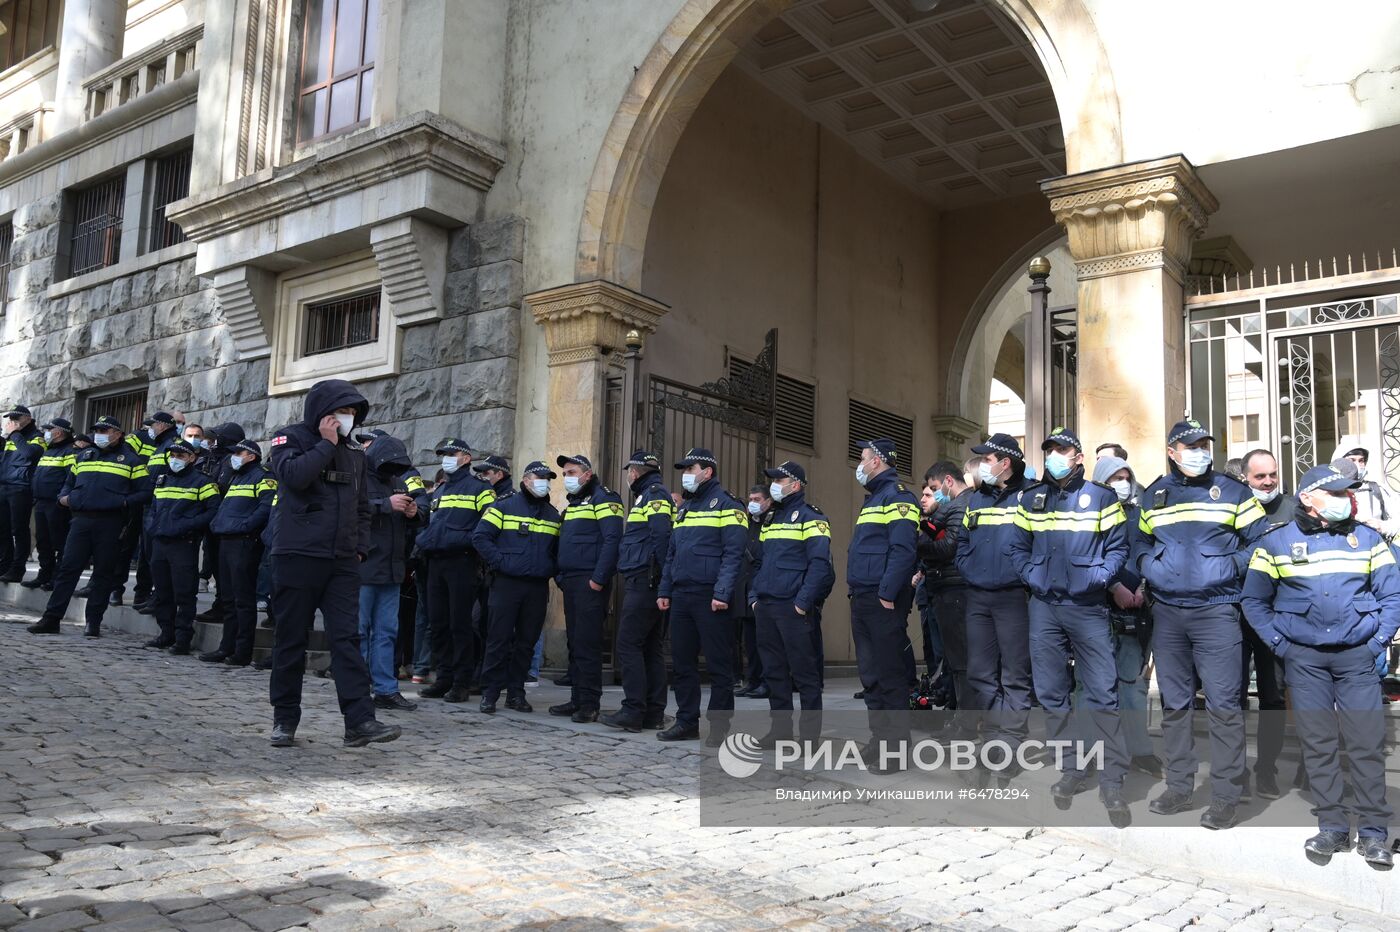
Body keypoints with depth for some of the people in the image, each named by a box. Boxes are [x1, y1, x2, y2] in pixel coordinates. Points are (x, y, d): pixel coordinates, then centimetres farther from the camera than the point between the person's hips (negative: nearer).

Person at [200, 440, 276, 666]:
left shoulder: (262, 477, -5)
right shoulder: (235, 478, 24)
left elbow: (266, 506, -19)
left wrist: (245, 526, -23)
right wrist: (216, 523, 15)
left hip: (245, 543, -9)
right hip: (226, 542, 9)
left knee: (244, 599, -7)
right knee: (229, 597, 12)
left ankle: (243, 652, -3)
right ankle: (227, 647, 18)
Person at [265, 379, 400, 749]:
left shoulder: (354, 452, 16)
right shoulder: (291, 438, 1)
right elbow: (294, 475, -21)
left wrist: (360, 547, 10)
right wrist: (327, 444, -11)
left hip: (342, 562, 4)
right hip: (298, 556, -4)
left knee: (347, 639, -4)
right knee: (291, 639, 4)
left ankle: (359, 721, -9)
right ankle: (284, 719, 16)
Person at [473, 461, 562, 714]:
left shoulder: (553, 515, 15)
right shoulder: (504, 506, 0)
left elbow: (559, 548, 21)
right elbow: (480, 536, -5)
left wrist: (552, 569, 5)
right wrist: (500, 562, -11)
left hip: (538, 588, 5)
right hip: (507, 584, -4)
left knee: (526, 642, 8)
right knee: (499, 639, -3)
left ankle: (516, 693, 17)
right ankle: (489, 693, 5)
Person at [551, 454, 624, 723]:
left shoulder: (602, 497, -6)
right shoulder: (573, 503, 22)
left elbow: (612, 539, -16)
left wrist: (599, 578, -21)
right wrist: (560, 576, 15)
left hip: (590, 582, -9)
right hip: (571, 583, 9)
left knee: (588, 644, -8)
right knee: (575, 643, 10)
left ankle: (590, 703, -4)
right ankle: (577, 699, 16)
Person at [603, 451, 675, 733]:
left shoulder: (654, 494, -8)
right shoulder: (652, 494, 21)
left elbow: (662, 535, -20)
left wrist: (660, 575, -18)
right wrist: (663, 581, 13)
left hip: (643, 582, -10)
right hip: (650, 585, 10)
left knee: (629, 645, -8)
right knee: (652, 648, 10)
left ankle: (633, 711, -8)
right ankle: (654, 714, 13)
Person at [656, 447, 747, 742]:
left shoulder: (726, 504, -5)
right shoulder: (684, 507, 19)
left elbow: (733, 553, -13)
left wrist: (723, 593, -21)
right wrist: (664, 590, 14)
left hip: (711, 597, -8)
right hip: (681, 596, 8)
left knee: (718, 663, 0)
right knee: (682, 661, 10)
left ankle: (719, 726, 7)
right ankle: (687, 721, 19)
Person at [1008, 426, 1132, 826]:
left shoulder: (1101, 497, 2)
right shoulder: (1031, 499, 12)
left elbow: (1118, 547, 2)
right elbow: (1017, 547, 16)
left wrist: (1098, 577, -10)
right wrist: (1031, 576, 1)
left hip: (1088, 608, -4)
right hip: (1044, 607, 4)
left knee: (1102, 694, -6)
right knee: (1051, 693, 7)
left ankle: (1112, 782, 0)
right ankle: (1072, 770, 19)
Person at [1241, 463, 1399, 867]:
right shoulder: (1276, 542, 3)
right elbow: (1254, 600, 8)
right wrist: (1280, 644, 0)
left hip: (1357, 655, 1)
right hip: (1303, 657, 0)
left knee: (1367, 743, -1)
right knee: (1318, 743, 3)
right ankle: (1332, 827, 12)